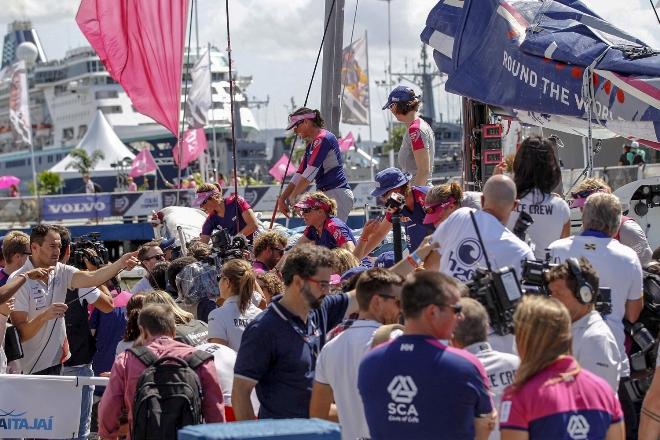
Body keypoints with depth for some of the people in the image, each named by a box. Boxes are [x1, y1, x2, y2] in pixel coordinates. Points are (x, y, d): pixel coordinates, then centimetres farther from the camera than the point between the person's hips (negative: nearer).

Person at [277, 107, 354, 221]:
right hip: (324, 195, 9)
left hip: (337, 194, -9)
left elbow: (310, 173, -15)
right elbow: (299, 175, 20)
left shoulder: (323, 138, -9)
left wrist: (292, 197, -12)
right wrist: (282, 198, 12)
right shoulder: (311, 145, 21)